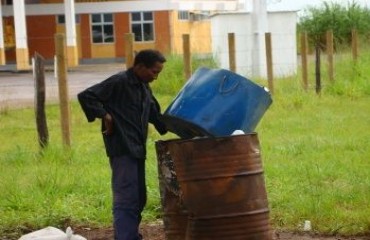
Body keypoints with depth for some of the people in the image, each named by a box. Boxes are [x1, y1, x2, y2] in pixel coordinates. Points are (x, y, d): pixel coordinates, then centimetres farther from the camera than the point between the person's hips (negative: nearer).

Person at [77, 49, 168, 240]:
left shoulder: (144, 88, 16)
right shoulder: (119, 82, -11)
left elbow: (155, 116, 24)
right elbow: (85, 96, -16)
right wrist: (105, 116, -18)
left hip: (137, 150, 10)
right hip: (122, 150, -10)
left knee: (138, 198, 15)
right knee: (126, 199, -13)